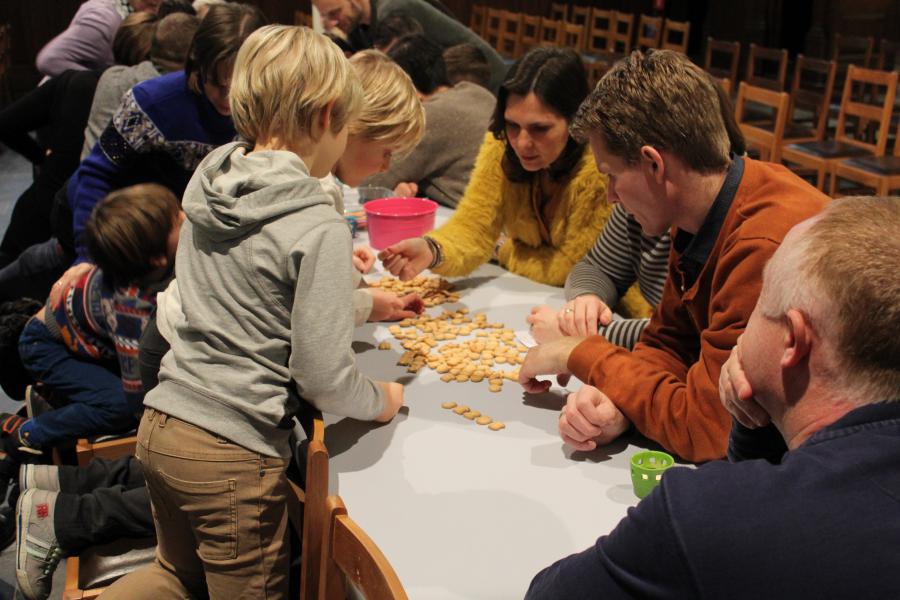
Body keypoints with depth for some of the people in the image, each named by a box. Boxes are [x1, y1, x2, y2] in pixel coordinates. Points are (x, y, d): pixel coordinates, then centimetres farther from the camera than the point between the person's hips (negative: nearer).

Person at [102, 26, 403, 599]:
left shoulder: (208, 182, 2)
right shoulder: (319, 227, -19)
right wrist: (381, 400, 2)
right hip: (230, 455, -7)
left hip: (160, 426, 7)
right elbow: (322, 377, -18)